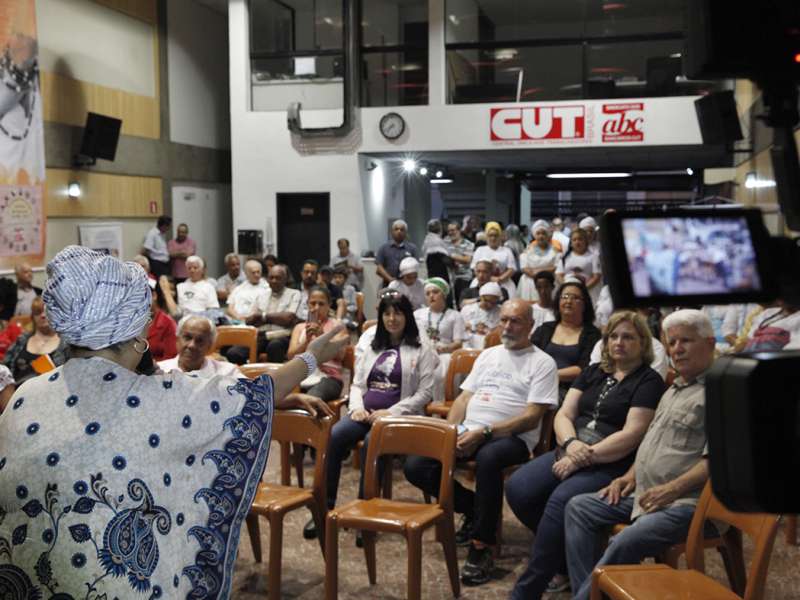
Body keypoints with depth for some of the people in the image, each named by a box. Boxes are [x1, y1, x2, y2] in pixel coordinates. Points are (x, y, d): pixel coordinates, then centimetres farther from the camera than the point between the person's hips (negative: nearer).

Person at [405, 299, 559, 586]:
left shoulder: (542, 363, 1)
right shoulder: (488, 355, 21)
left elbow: (531, 418, -9)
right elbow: (464, 398, 18)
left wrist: (484, 432, -18)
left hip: (512, 437, -6)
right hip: (469, 433, 6)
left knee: (488, 458, -41)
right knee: (416, 466, -13)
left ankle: (482, 546, -25)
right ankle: (473, 508, 9)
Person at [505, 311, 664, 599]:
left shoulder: (649, 381, 0)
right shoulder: (592, 373, 19)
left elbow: (631, 434, -12)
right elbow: (563, 415, 11)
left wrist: (583, 459, -18)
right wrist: (571, 444, -13)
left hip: (613, 465, -6)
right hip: (572, 453, 7)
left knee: (561, 500, -33)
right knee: (517, 489, -18)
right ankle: (567, 557, 2)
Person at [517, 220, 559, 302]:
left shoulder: (554, 249, 6)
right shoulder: (528, 249, 9)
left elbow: (557, 267, -2)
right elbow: (524, 268, 1)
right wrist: (536, 275, -13)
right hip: (530, 283, 1)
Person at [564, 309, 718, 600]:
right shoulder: (673, 390, 21)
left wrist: (673, 489, -22)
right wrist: (631, 476, 13)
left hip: (687, 503, -10)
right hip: (646, 494, 10)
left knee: (625, 545, -30)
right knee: (579, 507, 1)